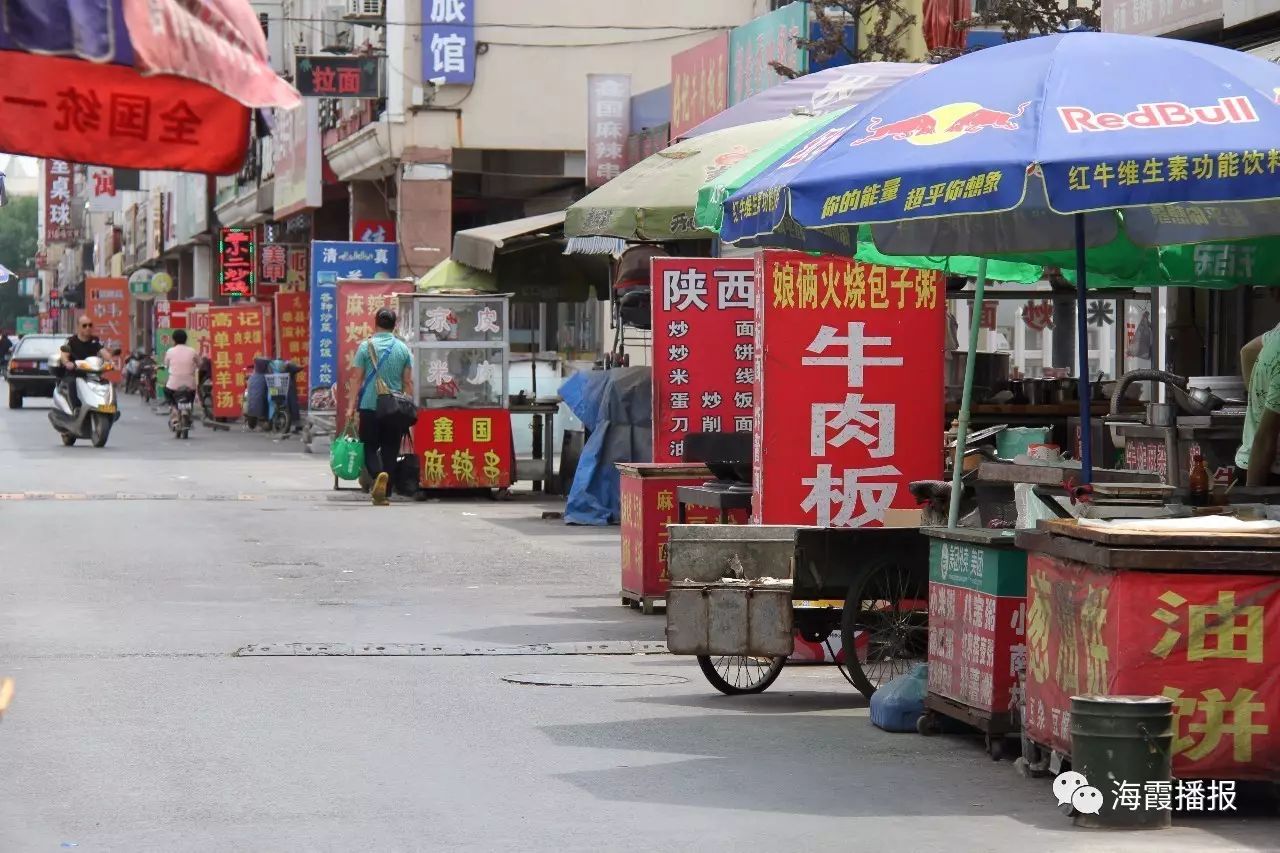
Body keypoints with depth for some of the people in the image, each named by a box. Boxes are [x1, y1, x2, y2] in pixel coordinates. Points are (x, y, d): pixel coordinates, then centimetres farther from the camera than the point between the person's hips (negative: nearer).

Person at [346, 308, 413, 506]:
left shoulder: (366, 347, -4)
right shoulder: (403, 349, 3)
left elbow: (356, 379, -4)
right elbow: (407, 381, 6)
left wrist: (351, 406, -1)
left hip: (370, 406, -2)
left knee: (370, 447, 6)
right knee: (390, 451, 8)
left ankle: (378, 474, -23)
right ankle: (384, 494, 8)